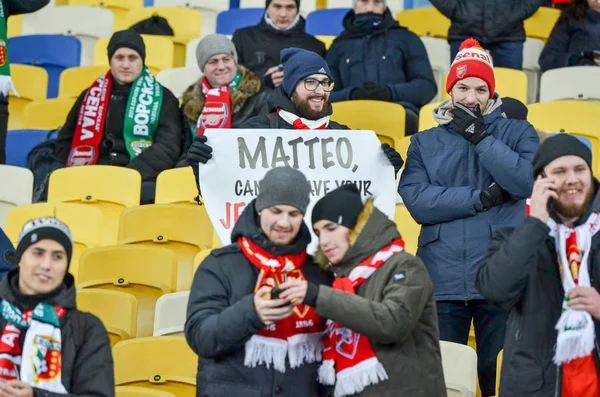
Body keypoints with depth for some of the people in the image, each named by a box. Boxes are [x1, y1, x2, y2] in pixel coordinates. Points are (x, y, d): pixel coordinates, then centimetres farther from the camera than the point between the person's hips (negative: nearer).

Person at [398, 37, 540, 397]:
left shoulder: (518, 133, 10)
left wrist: (480, 137, -6)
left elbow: (527, 181, -10)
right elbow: (418, 202, -4)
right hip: (443, 281, 1)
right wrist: (481, 197, -10)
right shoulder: (425, 143, 12)